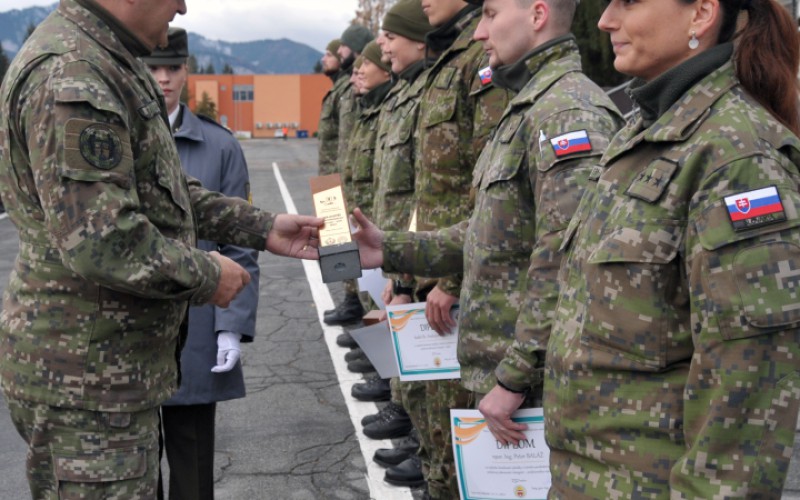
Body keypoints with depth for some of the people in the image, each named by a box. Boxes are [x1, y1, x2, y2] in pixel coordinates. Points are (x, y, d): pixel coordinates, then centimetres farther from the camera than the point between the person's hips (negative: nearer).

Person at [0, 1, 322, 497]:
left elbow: (165, 190, 20)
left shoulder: (112, 66, 12)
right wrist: (205, 274, -15)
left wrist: (263, 228, 14)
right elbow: (98, 240, -29)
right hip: (85, 379, -10)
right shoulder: (69, 77, -22)